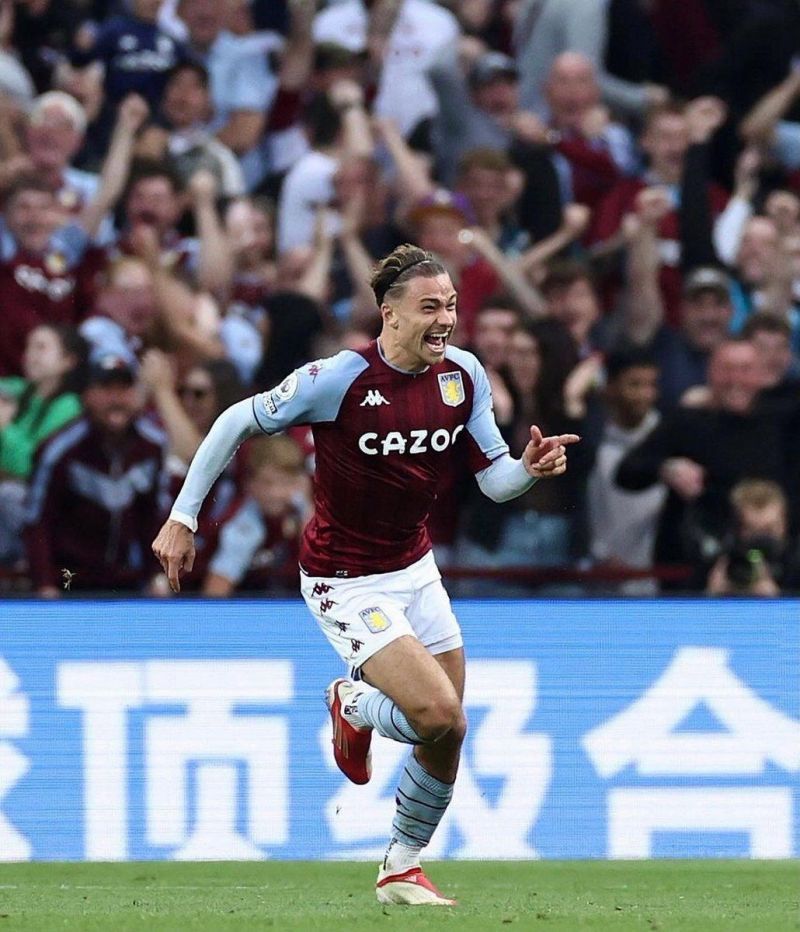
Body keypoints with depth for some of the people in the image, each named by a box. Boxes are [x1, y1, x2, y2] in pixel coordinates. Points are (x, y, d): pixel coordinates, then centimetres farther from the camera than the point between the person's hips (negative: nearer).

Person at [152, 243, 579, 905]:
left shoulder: (464, 375, -5)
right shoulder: (338, 379, -22)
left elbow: (495, 479, 1)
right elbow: (238, 423, -10)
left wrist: (531, 467, -23)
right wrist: (182, 519, -9)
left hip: (415, 568, 6)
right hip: (344, 582, -6)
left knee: (447, 737, 5)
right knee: (437, 713, -20)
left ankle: (402, 870, 28)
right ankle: (354, 706, 16)